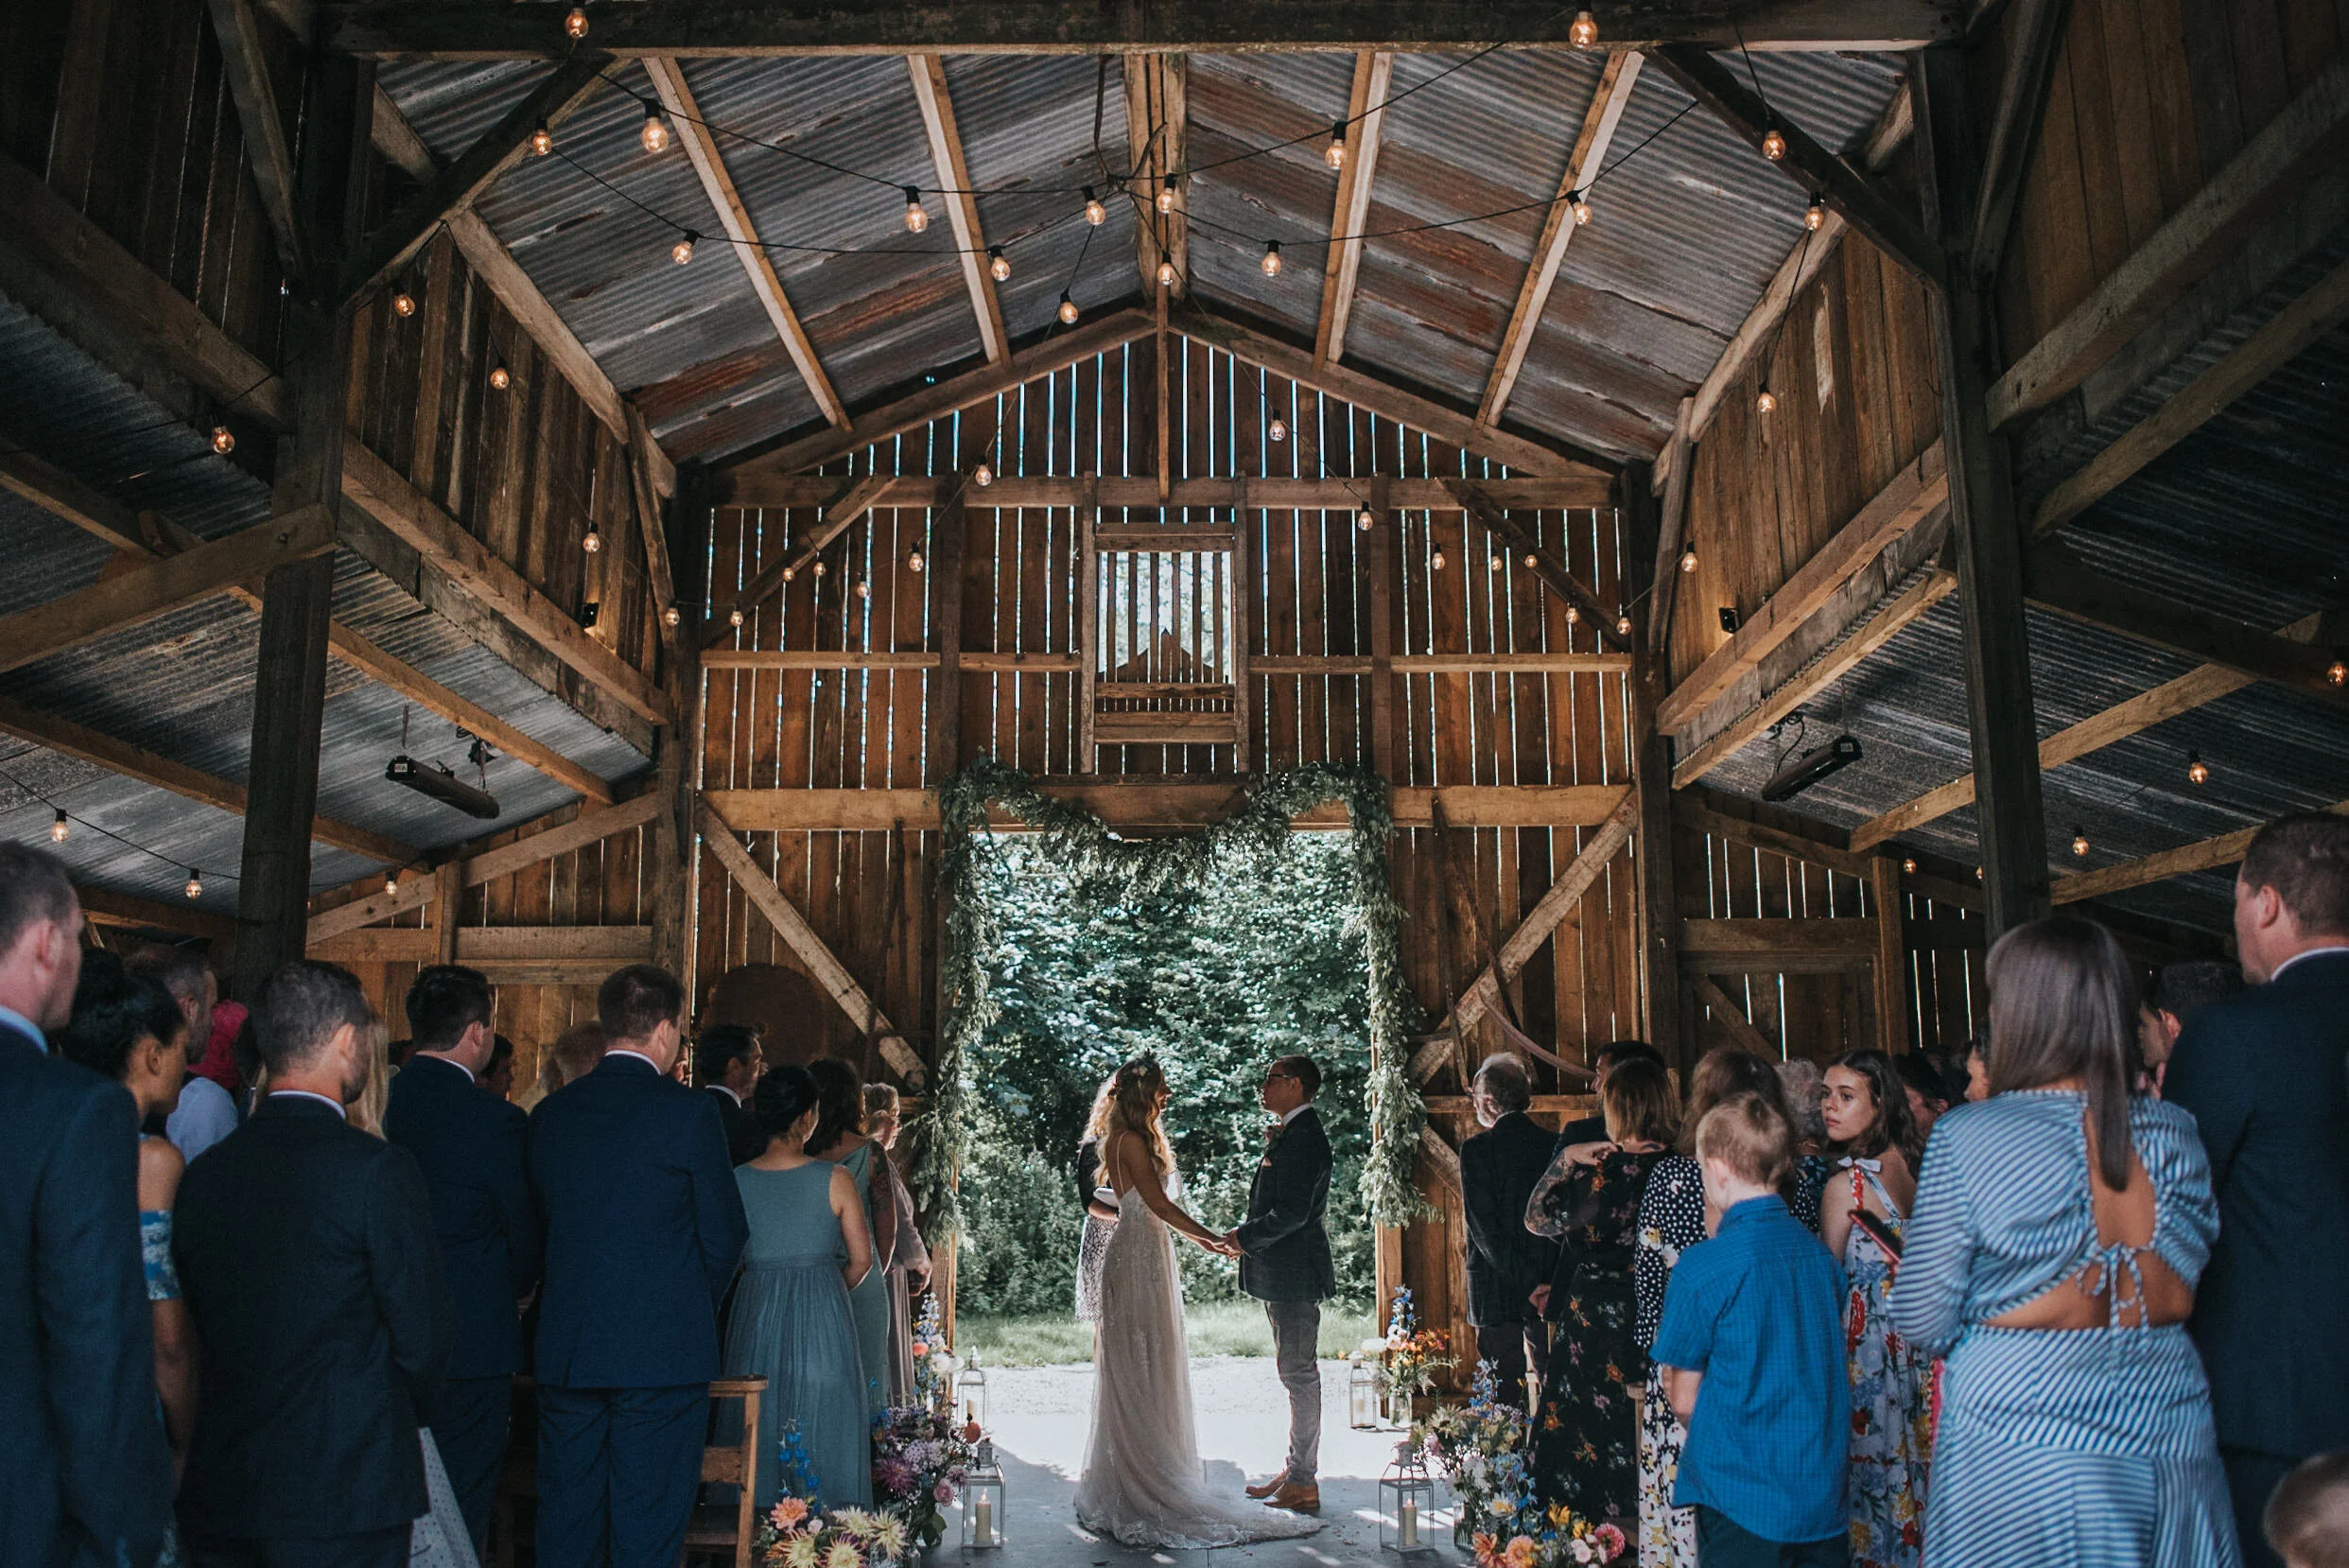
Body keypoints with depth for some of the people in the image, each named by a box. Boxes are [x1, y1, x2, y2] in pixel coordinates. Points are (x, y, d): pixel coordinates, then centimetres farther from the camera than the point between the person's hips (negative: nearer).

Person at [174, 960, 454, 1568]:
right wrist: (401, 1419, 9)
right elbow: (422, 1337, -11)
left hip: (219, 1497, 6)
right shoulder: (380, 1169, -16)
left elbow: (205, 1332, 9)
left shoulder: (201, 1175, 2)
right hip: (347, 1495, -6)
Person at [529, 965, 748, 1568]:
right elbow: (725, 1235, -5)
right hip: (664, 1353, -5)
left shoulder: (550, 1112, 5)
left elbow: (540, 1223, 11)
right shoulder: (689, 1111, -10)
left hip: (564, 1349, 5)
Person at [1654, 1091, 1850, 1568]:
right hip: (1824, 1494, 5)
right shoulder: (1820, 1254, 0)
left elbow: (1684, 1399, -7)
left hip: (1741, 1498, -5)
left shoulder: (1702, 1268, -16)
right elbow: (1829, 1375, 11)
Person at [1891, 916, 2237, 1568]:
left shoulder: (1966, 1136, -15)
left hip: (2018, 1444, -4)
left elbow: (1922, 1324, -11)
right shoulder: (2175, 1133, -1)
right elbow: (2188, 1290, 10)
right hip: (2168, 1434, 4)